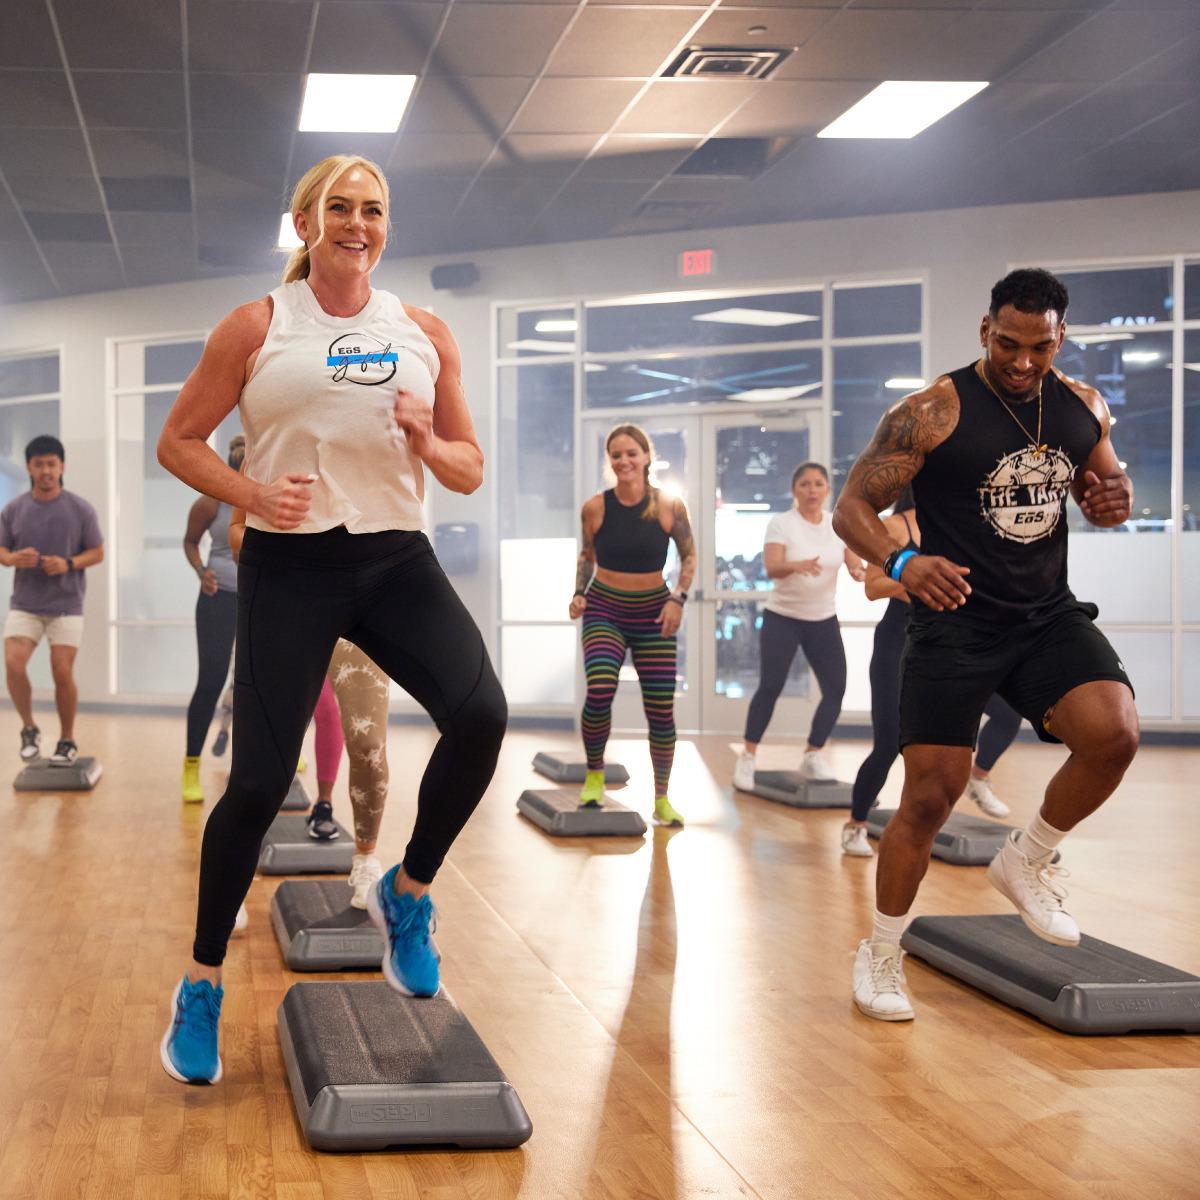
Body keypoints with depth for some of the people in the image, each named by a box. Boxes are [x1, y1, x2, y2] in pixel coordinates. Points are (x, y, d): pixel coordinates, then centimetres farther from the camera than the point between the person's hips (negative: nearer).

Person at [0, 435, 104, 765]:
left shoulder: (80, 509, -3)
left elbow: (97, 552, 2)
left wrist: (69, 563, -17)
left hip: (66, 605, -2)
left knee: (62, 673, -4)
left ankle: (67, 740, 15)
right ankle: (29, 729, 8)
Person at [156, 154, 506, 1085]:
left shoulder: (425, 334, 10)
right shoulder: (256, 328, 2)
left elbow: (470, 473, 14)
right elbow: (178, 442, 5)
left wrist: (429, 442, -8)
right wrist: (252, 493, -12)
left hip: (397, 561, 3)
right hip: (291, 566, -2)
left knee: (481, 713, -23)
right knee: (260, 781, -8)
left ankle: (407, 895, 3)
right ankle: (201, 988, 13)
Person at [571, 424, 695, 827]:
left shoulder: (669, 506, -7)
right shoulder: (596, 507, -5)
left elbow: (689, 555, 5)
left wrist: (678, 598, -7)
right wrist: (579, 593, -3)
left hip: (653, 614, 1)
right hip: (605, 610, -1)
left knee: (661, 710, 0)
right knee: (599, 691, -25)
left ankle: (661, 800, 18)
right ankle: (594, 776, 0)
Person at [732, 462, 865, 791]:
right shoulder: (781, 523, -10)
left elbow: (855, 564, -6)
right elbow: (772, 568, -23)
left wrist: (859, 571, -30)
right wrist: (797, 565, -45)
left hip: (824, 620, 4)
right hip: (782, 618, -4)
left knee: (836, 689, -1)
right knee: (770, 687, -11)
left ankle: (812, 758, 11)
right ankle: (747, 758, -2)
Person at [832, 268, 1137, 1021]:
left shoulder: (1085, 407, 4)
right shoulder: (934, 413, -11)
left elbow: (1101, 489, 20)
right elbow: (852, 507, -11)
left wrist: (1115, 500, -6)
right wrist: (902, 561, -32)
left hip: (1047, 614, 4)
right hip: (955, 619, -4)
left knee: (1115, 734, -21)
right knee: (930, 794, -5)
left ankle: (1028, 860, 6)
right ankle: (882, 953, 16)